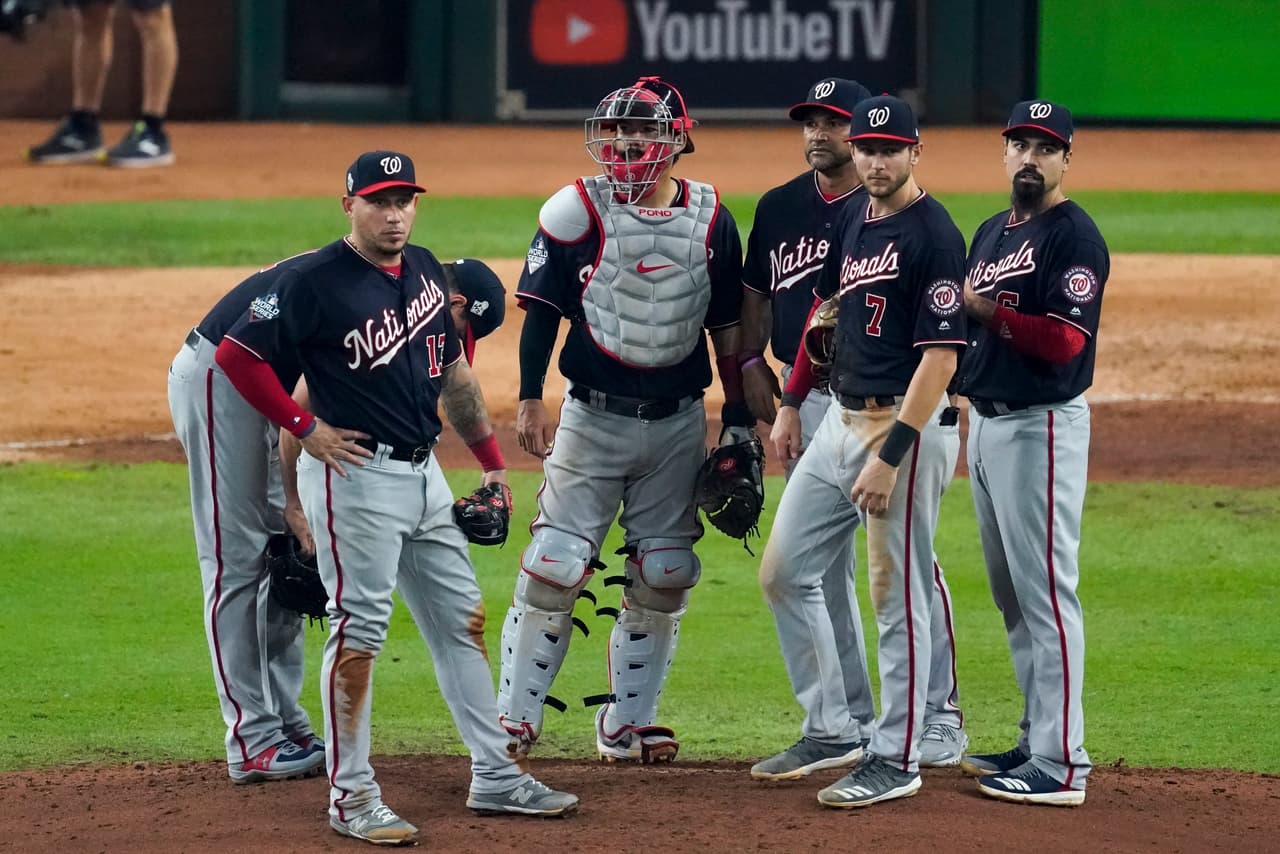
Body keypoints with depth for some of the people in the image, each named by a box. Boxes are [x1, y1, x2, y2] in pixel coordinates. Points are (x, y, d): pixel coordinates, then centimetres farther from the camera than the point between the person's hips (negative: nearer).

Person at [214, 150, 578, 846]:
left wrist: (492, 462, 19)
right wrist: (305, 428, -12)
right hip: (353, 475, -8)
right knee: (359, 631, -7)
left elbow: (453, 371, 20)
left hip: (423, 475, 8)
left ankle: (496, 777, 19)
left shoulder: (425, 270, 11)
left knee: (462, 620, 11)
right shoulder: (315, 281, -12)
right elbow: (237, 354, -13)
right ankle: (352, 796, -1)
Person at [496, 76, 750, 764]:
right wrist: (530, 398, -10)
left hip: (678, 422, 3)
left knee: (662, 577, 4)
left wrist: (738, 421, 7)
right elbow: (541, 307, -2)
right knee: (555, 566, -7)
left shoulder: (710, 218, 4)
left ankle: (625, 725, 14)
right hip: (593, 416, -3)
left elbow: (727, 325, 9)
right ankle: (514, 717, 1)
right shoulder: (578, 211, -5)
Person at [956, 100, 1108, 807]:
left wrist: (987, 309, -21)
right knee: (1011, 593, 14)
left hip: (1041, 426, -9)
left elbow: (1065, 341, -20)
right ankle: (1038, 740, 22)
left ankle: (1060, 764, -11)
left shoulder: (1074, 238, -11)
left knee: (1045, 591, -10)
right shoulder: (991, 233, 17)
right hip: (985, 423, 10)